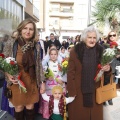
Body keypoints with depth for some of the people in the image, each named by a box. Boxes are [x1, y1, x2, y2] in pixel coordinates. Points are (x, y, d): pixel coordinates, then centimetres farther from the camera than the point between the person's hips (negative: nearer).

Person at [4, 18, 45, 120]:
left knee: (30, 106, 14)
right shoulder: (12, 44, -12)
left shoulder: (36, 46, -3)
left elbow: (39, 65, 3)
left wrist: (42, 82, 3)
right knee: (19, 107, 11)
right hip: (17, 82, -2)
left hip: (31, 81, 2)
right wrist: (9, 76, -22)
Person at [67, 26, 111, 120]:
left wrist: (108, 69, -15)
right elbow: (70, 72, -8)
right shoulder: (75, 51, -8)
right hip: (78, 90, -2)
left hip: (94, 90, 2)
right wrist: (71, 91, -12)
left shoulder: (100, 51, -1)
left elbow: (104, 71, 9)